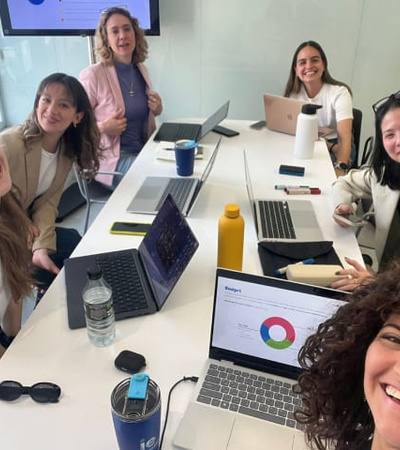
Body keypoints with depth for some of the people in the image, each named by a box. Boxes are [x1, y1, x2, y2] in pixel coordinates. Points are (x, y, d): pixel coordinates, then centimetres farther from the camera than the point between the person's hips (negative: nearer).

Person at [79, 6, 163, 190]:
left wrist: (157, 110, 0)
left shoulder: (141, 69, 6)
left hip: (144, 149, 6)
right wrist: (103, 128, -24)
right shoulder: (93, 75, -13)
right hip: (112, 158, -6)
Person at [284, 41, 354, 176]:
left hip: (338, 146, -3)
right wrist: (331, 146, -20)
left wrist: (340, 168, -48)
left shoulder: (339, 92, -18)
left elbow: (345, 136, -29)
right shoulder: (294, 93, -5)